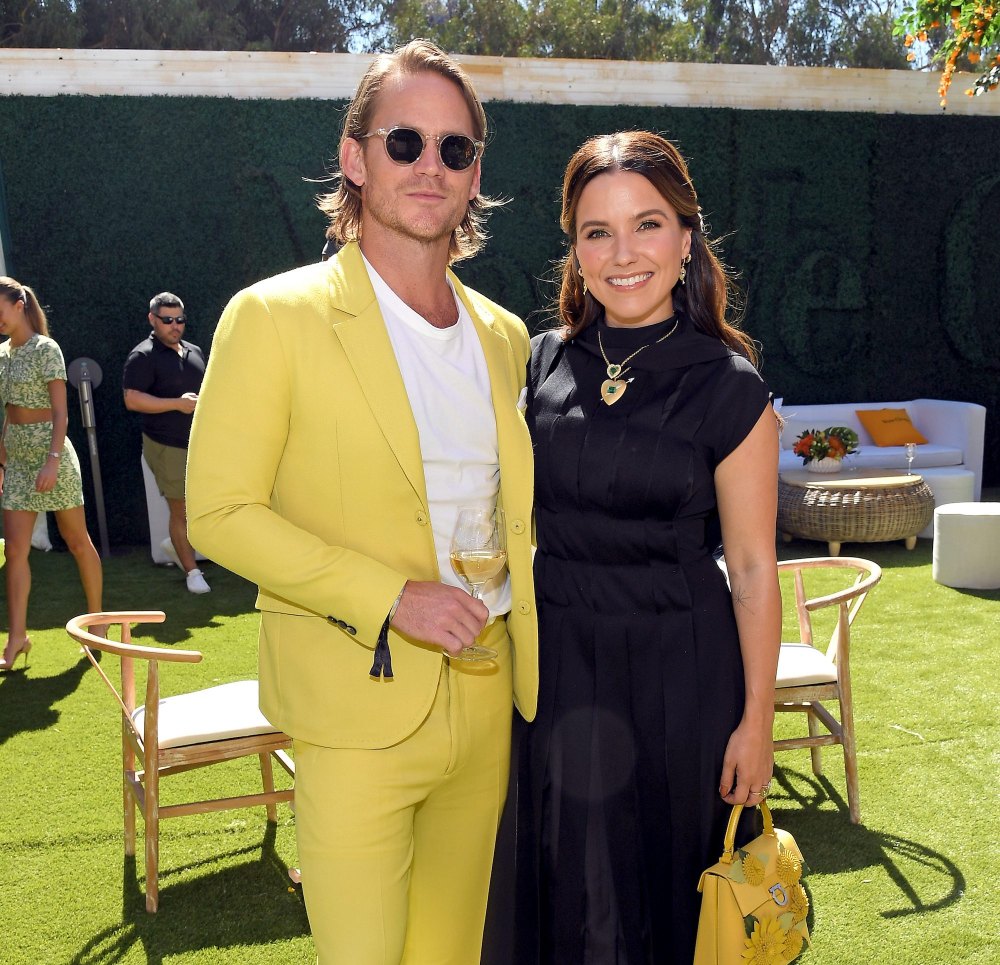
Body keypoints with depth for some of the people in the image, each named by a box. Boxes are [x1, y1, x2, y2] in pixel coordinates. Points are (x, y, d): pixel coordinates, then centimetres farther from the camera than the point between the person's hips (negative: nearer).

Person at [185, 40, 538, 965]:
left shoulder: (505, 336, 10)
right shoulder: (275, 317, -7)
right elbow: (219, 511, -10)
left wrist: (538, 691, 11)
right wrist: (391, 597, -18)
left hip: (484, 705, 5)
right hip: (357, 713, -5)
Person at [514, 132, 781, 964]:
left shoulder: (728, 388, -10)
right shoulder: (543, 363, 1)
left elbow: (754, 568, -8)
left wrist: (756, 719, -7)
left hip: (679, 667, -3)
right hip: (558, 661, 3)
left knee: (668, 879, 15)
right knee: (571, 890, 17)